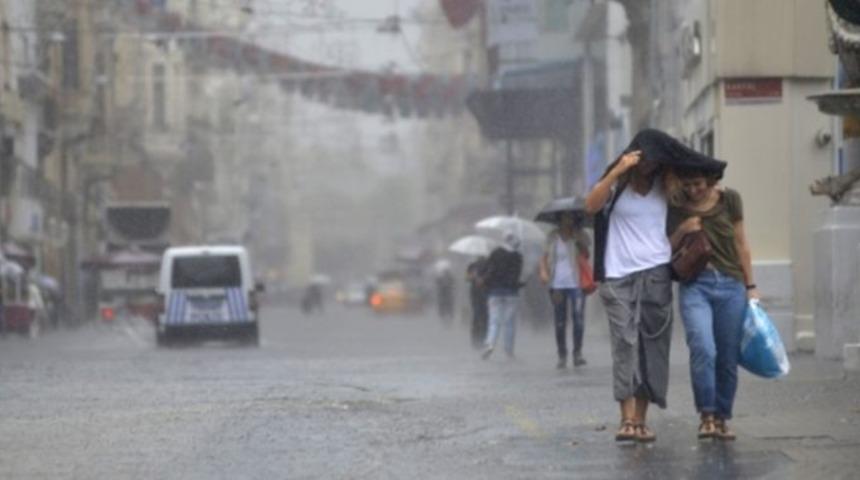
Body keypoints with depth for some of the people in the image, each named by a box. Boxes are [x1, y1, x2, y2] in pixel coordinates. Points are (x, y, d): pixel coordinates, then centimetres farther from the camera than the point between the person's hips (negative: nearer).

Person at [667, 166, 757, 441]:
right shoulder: (674, 207, 3)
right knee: (703, 349, -22)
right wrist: (681, 231, -10)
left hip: (731, 286, 2)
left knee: (728, 358, 2)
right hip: (695, 286, -2)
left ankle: (722, 418, 16)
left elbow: (741, 245, 12)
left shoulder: (729, 200, 5)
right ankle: (706, 415, -12)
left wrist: (750, 285, 11)